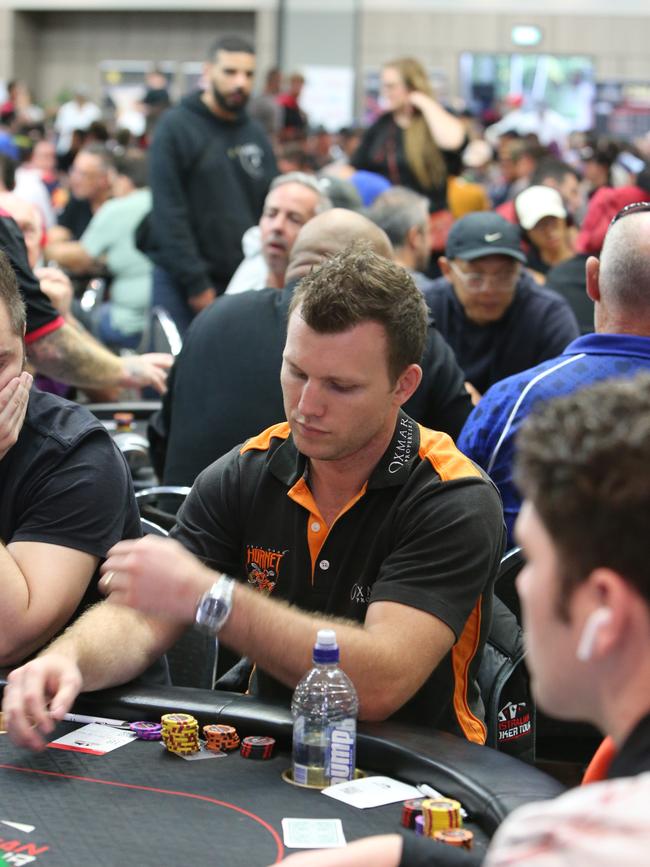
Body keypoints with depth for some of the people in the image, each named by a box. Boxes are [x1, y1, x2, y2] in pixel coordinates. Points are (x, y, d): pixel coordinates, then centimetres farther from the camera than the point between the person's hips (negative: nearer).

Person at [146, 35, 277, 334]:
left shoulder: (256, 135, 14)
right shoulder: (176, 127, -3)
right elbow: (168, 214, -9)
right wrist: (195, 284, -14)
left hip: (245, 282, 5)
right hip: (181, 285, -4)